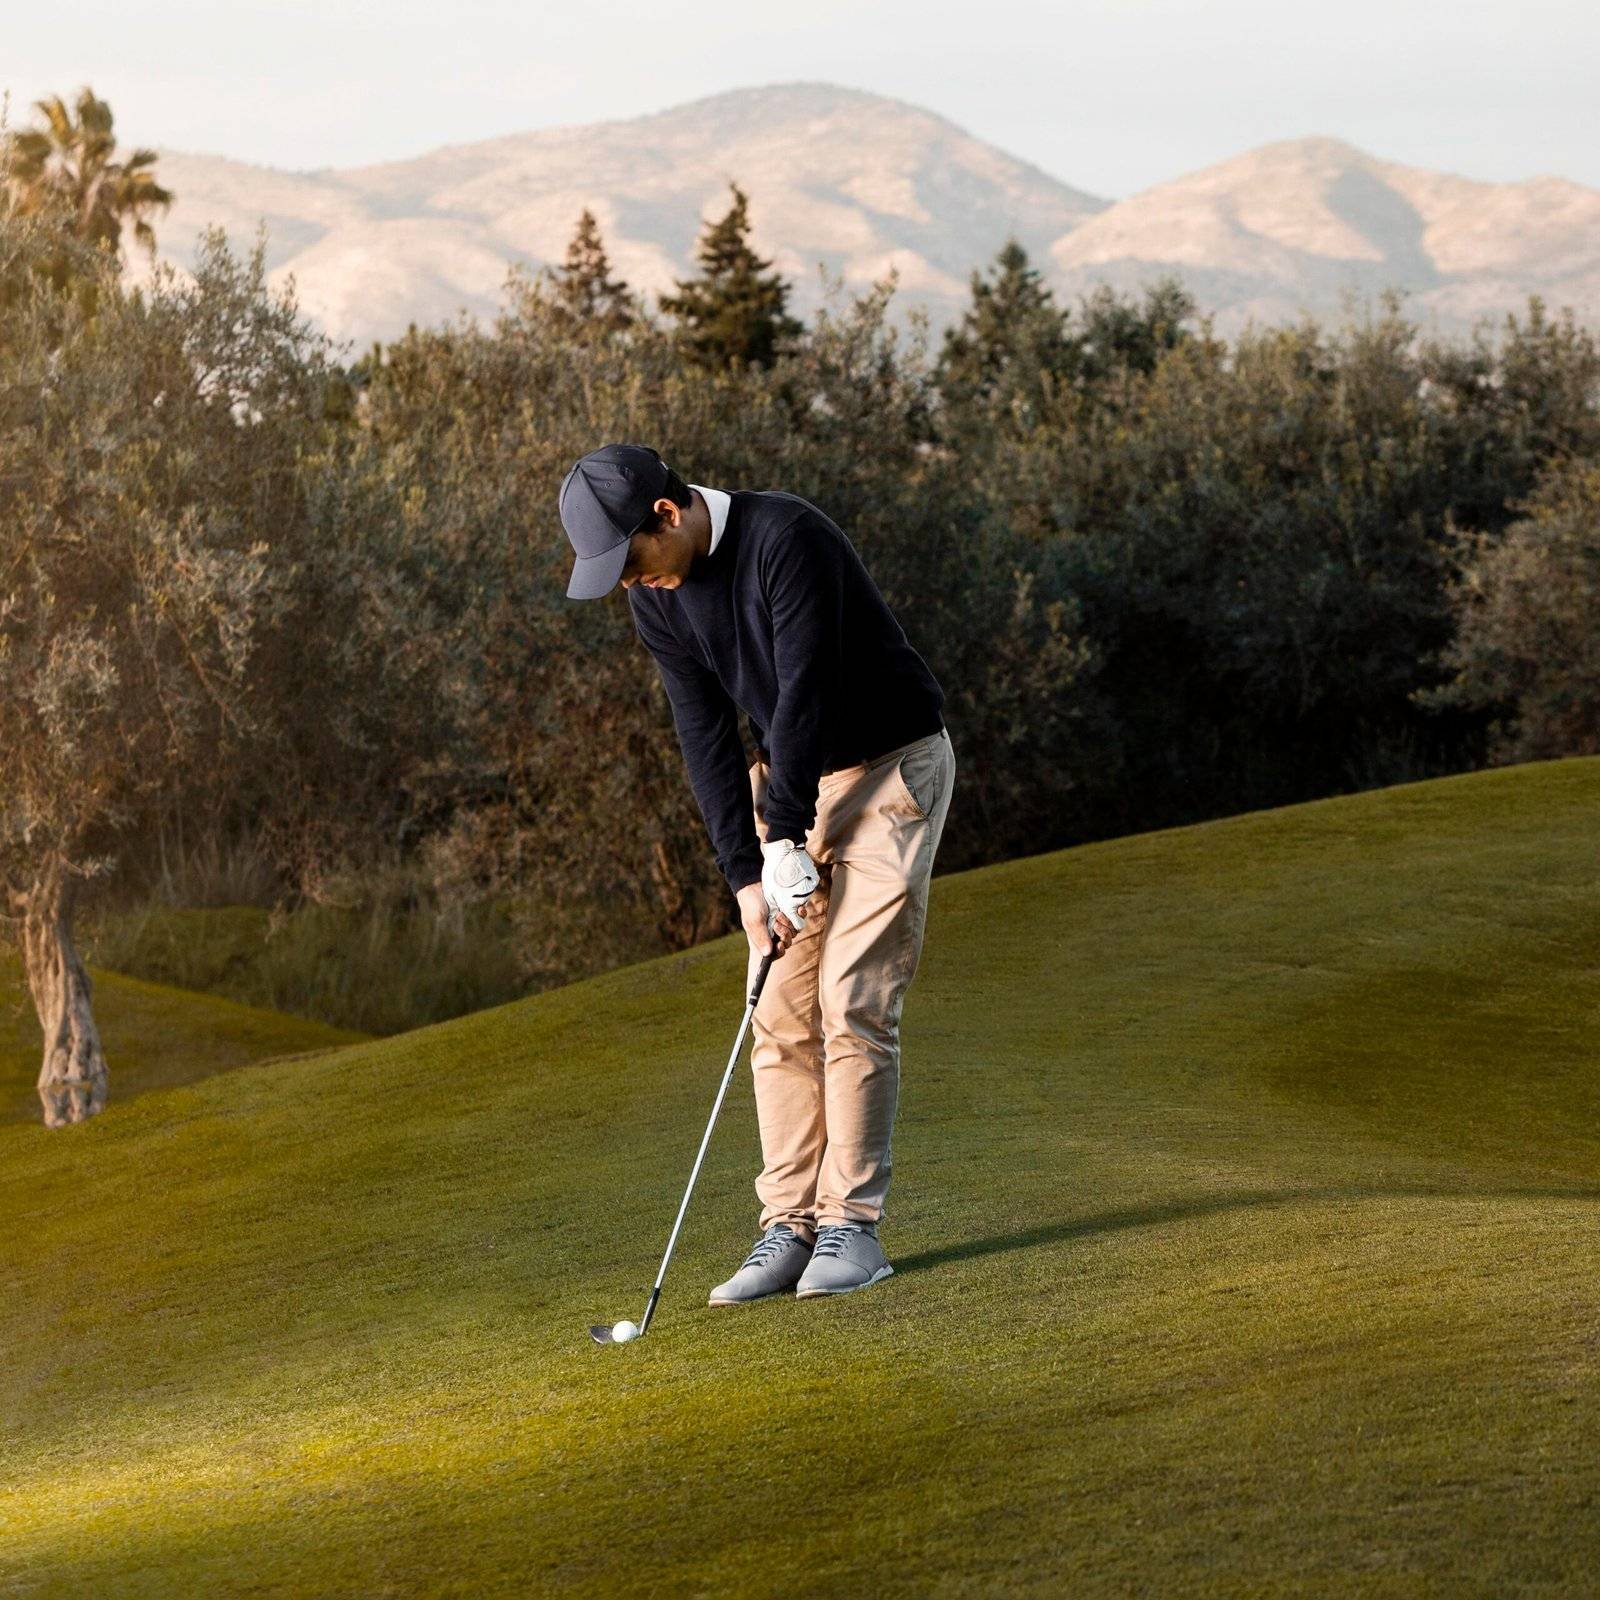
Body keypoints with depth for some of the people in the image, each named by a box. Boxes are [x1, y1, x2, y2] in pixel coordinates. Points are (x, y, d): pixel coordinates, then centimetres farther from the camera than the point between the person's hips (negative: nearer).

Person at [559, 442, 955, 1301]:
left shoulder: (786, 538, -26)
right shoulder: (656, 596, -3)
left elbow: (804, 691, -26)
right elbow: (706, 733, -3)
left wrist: (786, 842, -22)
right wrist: (746, 875, -10)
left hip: (889, 768, -7)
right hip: (790, 779, 7)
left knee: (852, 1000, -12)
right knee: (781, 1012, 0)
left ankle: (852, 1224, -7)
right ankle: (790, 1228, 2)